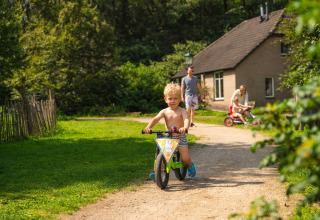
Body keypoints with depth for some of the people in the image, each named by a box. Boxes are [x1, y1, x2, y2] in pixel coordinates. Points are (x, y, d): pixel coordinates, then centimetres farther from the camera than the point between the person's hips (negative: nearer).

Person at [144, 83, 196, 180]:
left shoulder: (182, 111, -7)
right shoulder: (164, 112, 2)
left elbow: (186, 119, -25)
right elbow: (156, 119, -12)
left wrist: (185, 128, -49)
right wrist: (148, 127, -32)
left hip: (180, 138, -3)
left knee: (185, 158, -9)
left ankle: (190, 166, 25)